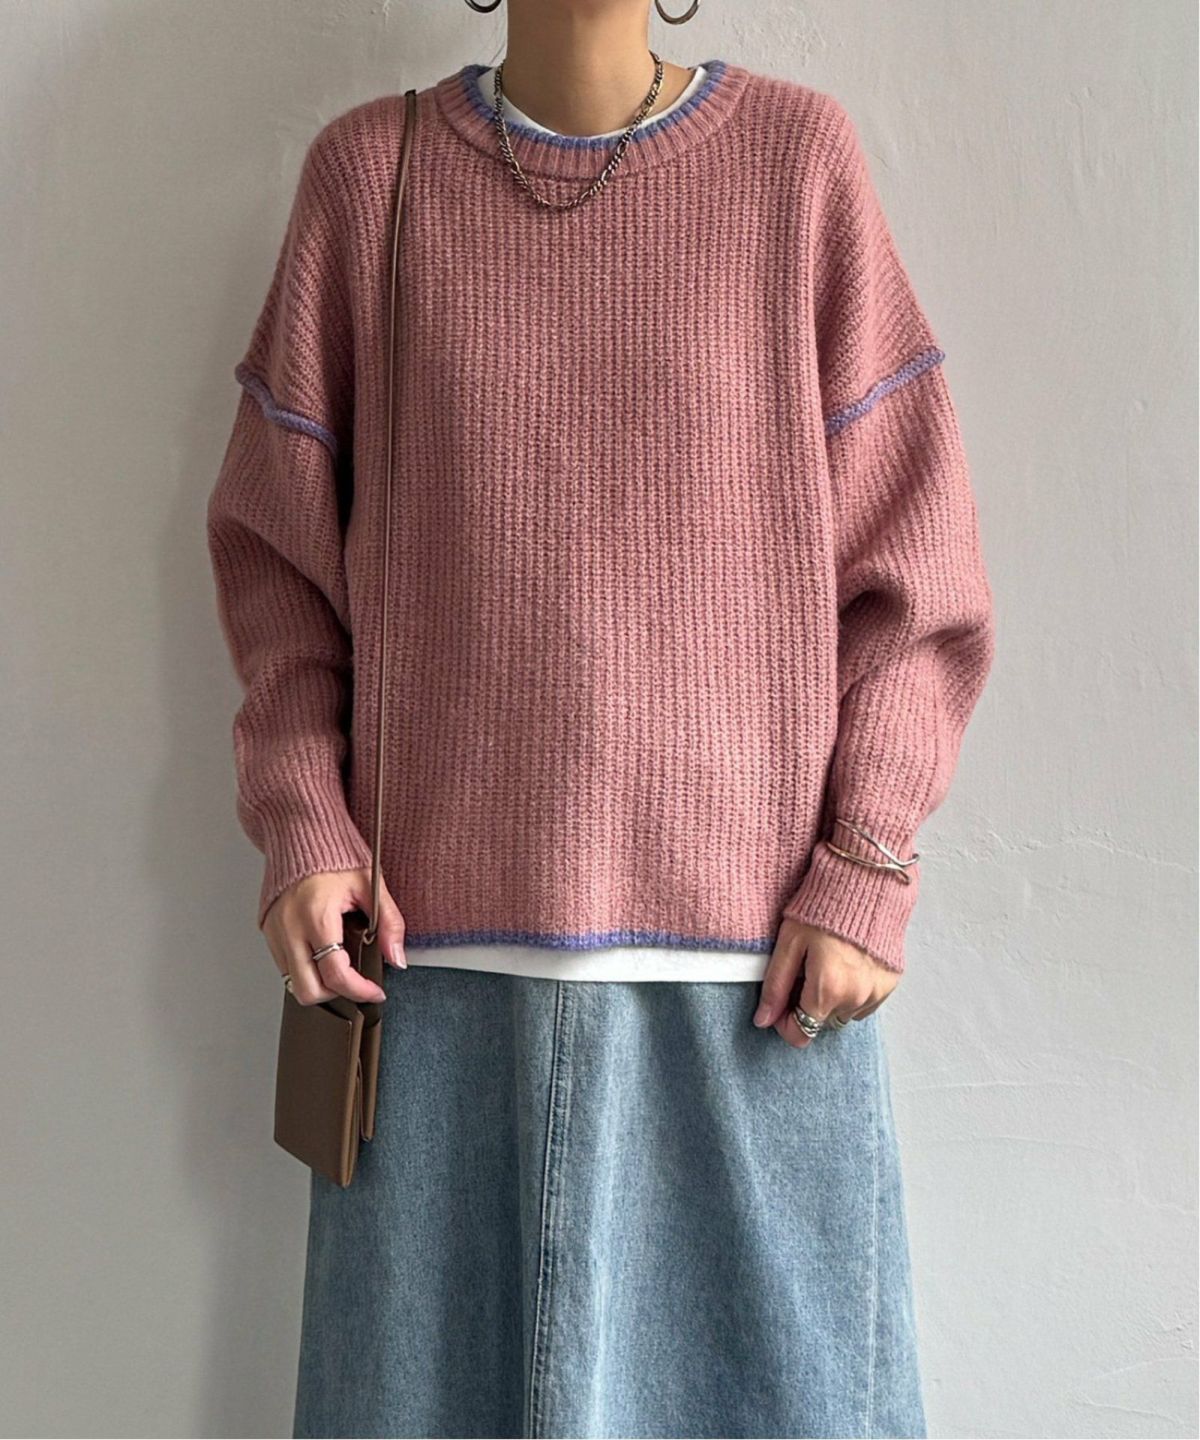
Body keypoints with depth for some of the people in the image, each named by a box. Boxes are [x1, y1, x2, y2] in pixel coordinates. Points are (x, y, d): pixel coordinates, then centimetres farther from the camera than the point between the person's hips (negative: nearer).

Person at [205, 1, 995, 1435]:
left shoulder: (799, 154, 3)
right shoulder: (370, 169, 5)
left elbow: (907, 551, 3)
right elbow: (277, 532, 9)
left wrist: (864, 870, -5)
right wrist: (300, 828, -3)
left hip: (753, 956, 0)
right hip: (442, 942, 1)